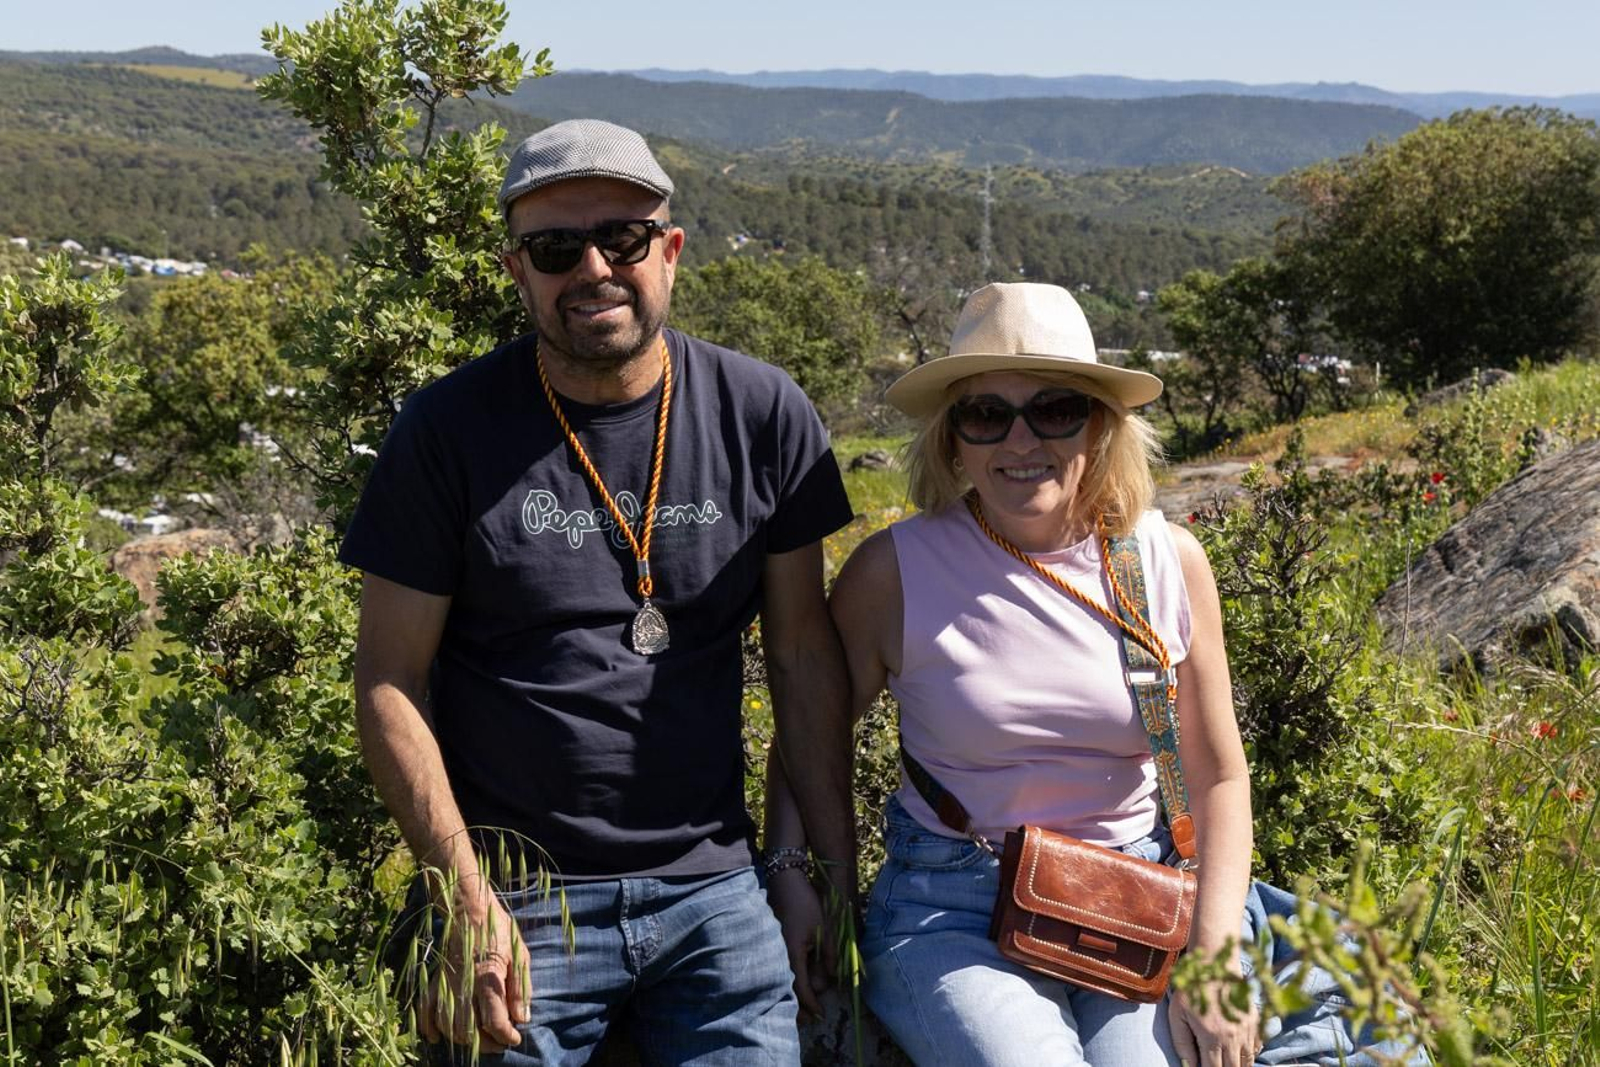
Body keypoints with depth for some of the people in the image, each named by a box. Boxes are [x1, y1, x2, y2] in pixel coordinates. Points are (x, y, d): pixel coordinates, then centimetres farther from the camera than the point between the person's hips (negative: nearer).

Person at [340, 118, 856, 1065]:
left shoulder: (763, 416, -1)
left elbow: (804, 653, 4)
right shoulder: (450, 430, -7)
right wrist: (467, 903, -11)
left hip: (713, 888, 2)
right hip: (521, 906, -2)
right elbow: (391, 683, -4)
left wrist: (835, 869, 3)